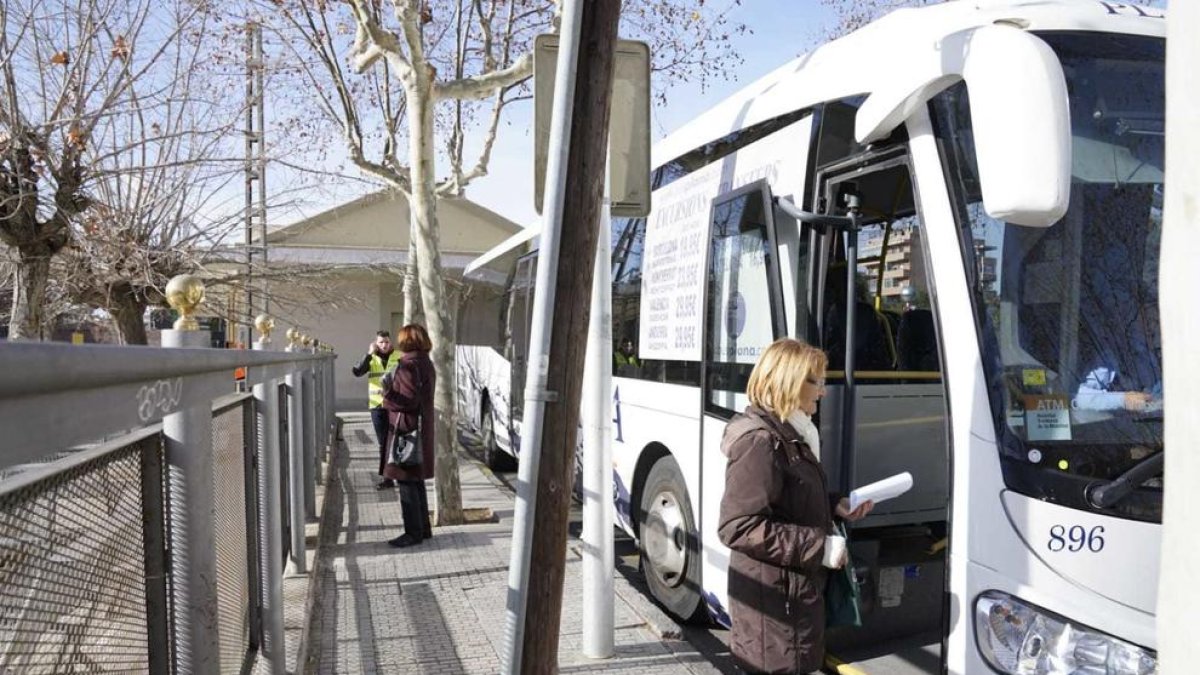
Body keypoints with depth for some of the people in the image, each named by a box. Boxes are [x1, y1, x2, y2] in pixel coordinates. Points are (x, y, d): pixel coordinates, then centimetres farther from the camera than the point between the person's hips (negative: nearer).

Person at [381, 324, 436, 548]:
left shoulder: (408, 364, -17)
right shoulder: (425, 362, 11)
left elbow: (408, 400, -22)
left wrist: (387, 394, -6)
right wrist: (393, 388, 11)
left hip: (407, 430, -9)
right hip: (421, 429, 9)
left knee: (407, 481, -1)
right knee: (416, 480, 17)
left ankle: (414, 532, 7)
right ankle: (423, 528, 24)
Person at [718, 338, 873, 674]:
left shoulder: (789, 433, 10)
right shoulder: (759, 441, -22)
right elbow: (737, 527, -27)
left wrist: (836, 505, 6)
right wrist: (818, 545, -24)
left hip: (793, 589, 10)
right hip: (772, 595, -10)